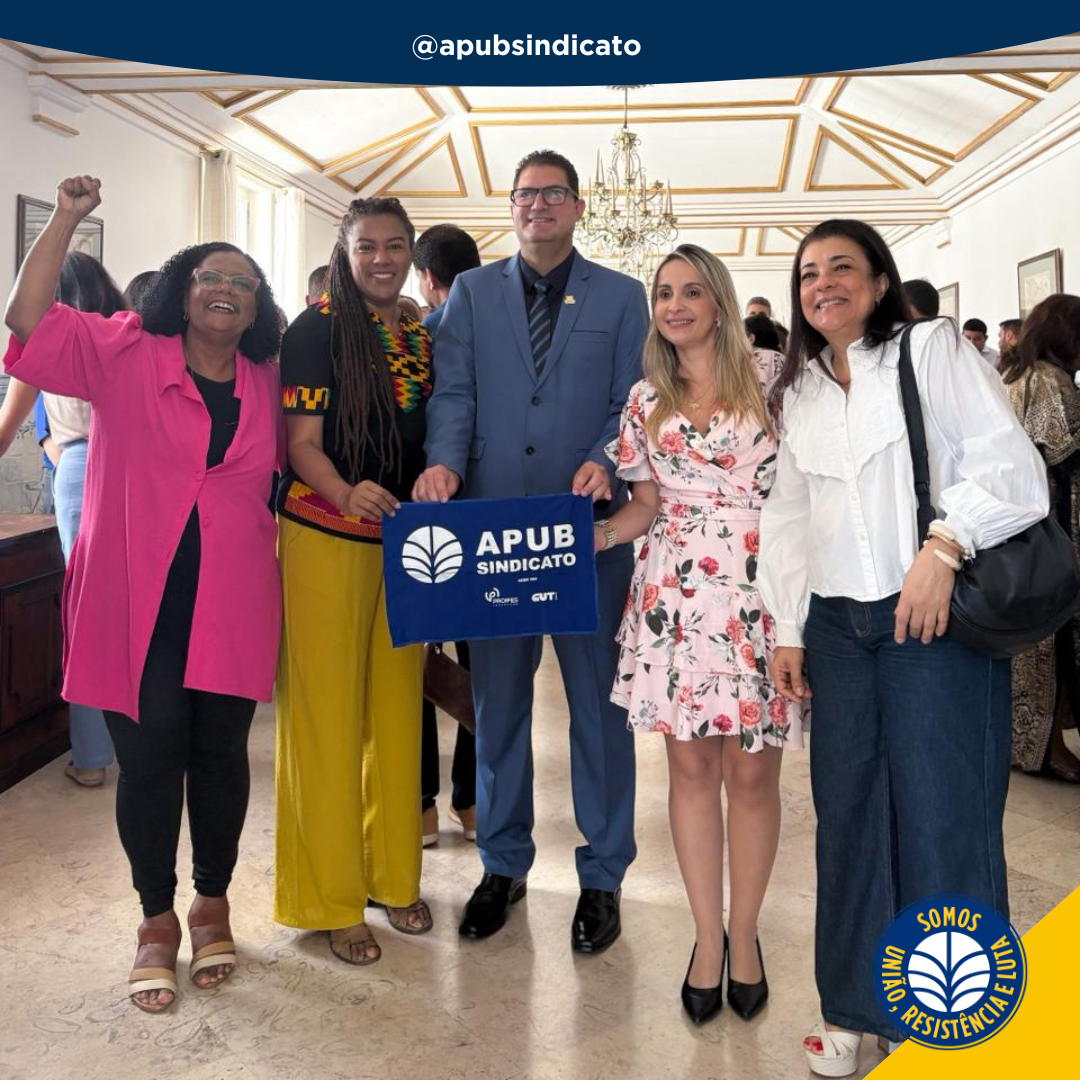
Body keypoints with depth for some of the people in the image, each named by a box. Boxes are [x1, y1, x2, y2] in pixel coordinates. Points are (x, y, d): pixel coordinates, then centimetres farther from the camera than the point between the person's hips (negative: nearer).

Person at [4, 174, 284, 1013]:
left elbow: (284, 471, 23)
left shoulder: (268, 385, 9)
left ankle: (213, 901, 31)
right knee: (149, 755, 5)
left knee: (220, 751, 10)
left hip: (231, 604, 2)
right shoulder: (126, 354, 1)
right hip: (136, 598, -2)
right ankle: (157, 919, 24)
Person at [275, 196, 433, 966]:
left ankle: (393, 875, 27)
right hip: (325, 542, -5)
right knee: (326, 715, 1)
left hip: (403, 544, 5)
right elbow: (301, 444, -10)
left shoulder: (423, 339, 10)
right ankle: (329, 898, 14)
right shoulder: (317, 330, -5)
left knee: (396, 710, 12)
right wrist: (346, 494, -29)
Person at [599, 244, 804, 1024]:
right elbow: (648, 504, 14)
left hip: (761, 592, -2)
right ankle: (707, 936, 21)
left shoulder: (771, 374, 2)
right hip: (675, 595, 3)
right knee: (691, 764, 6)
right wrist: (594, 536, -4)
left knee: (751, 770, 2)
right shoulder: (647, 400, 11)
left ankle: (744, 935, 22)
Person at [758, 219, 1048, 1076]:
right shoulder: (800, 391, 16)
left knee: (942, 819, -2)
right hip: (836, 627, 5)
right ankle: (858, 1008, 23)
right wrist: (786, 631, 11)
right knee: (850, 815, 9)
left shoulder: (933, 348, 0)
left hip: (936, 620, -5)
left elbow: (1011, 464, -8)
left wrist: (942, 549, -21)